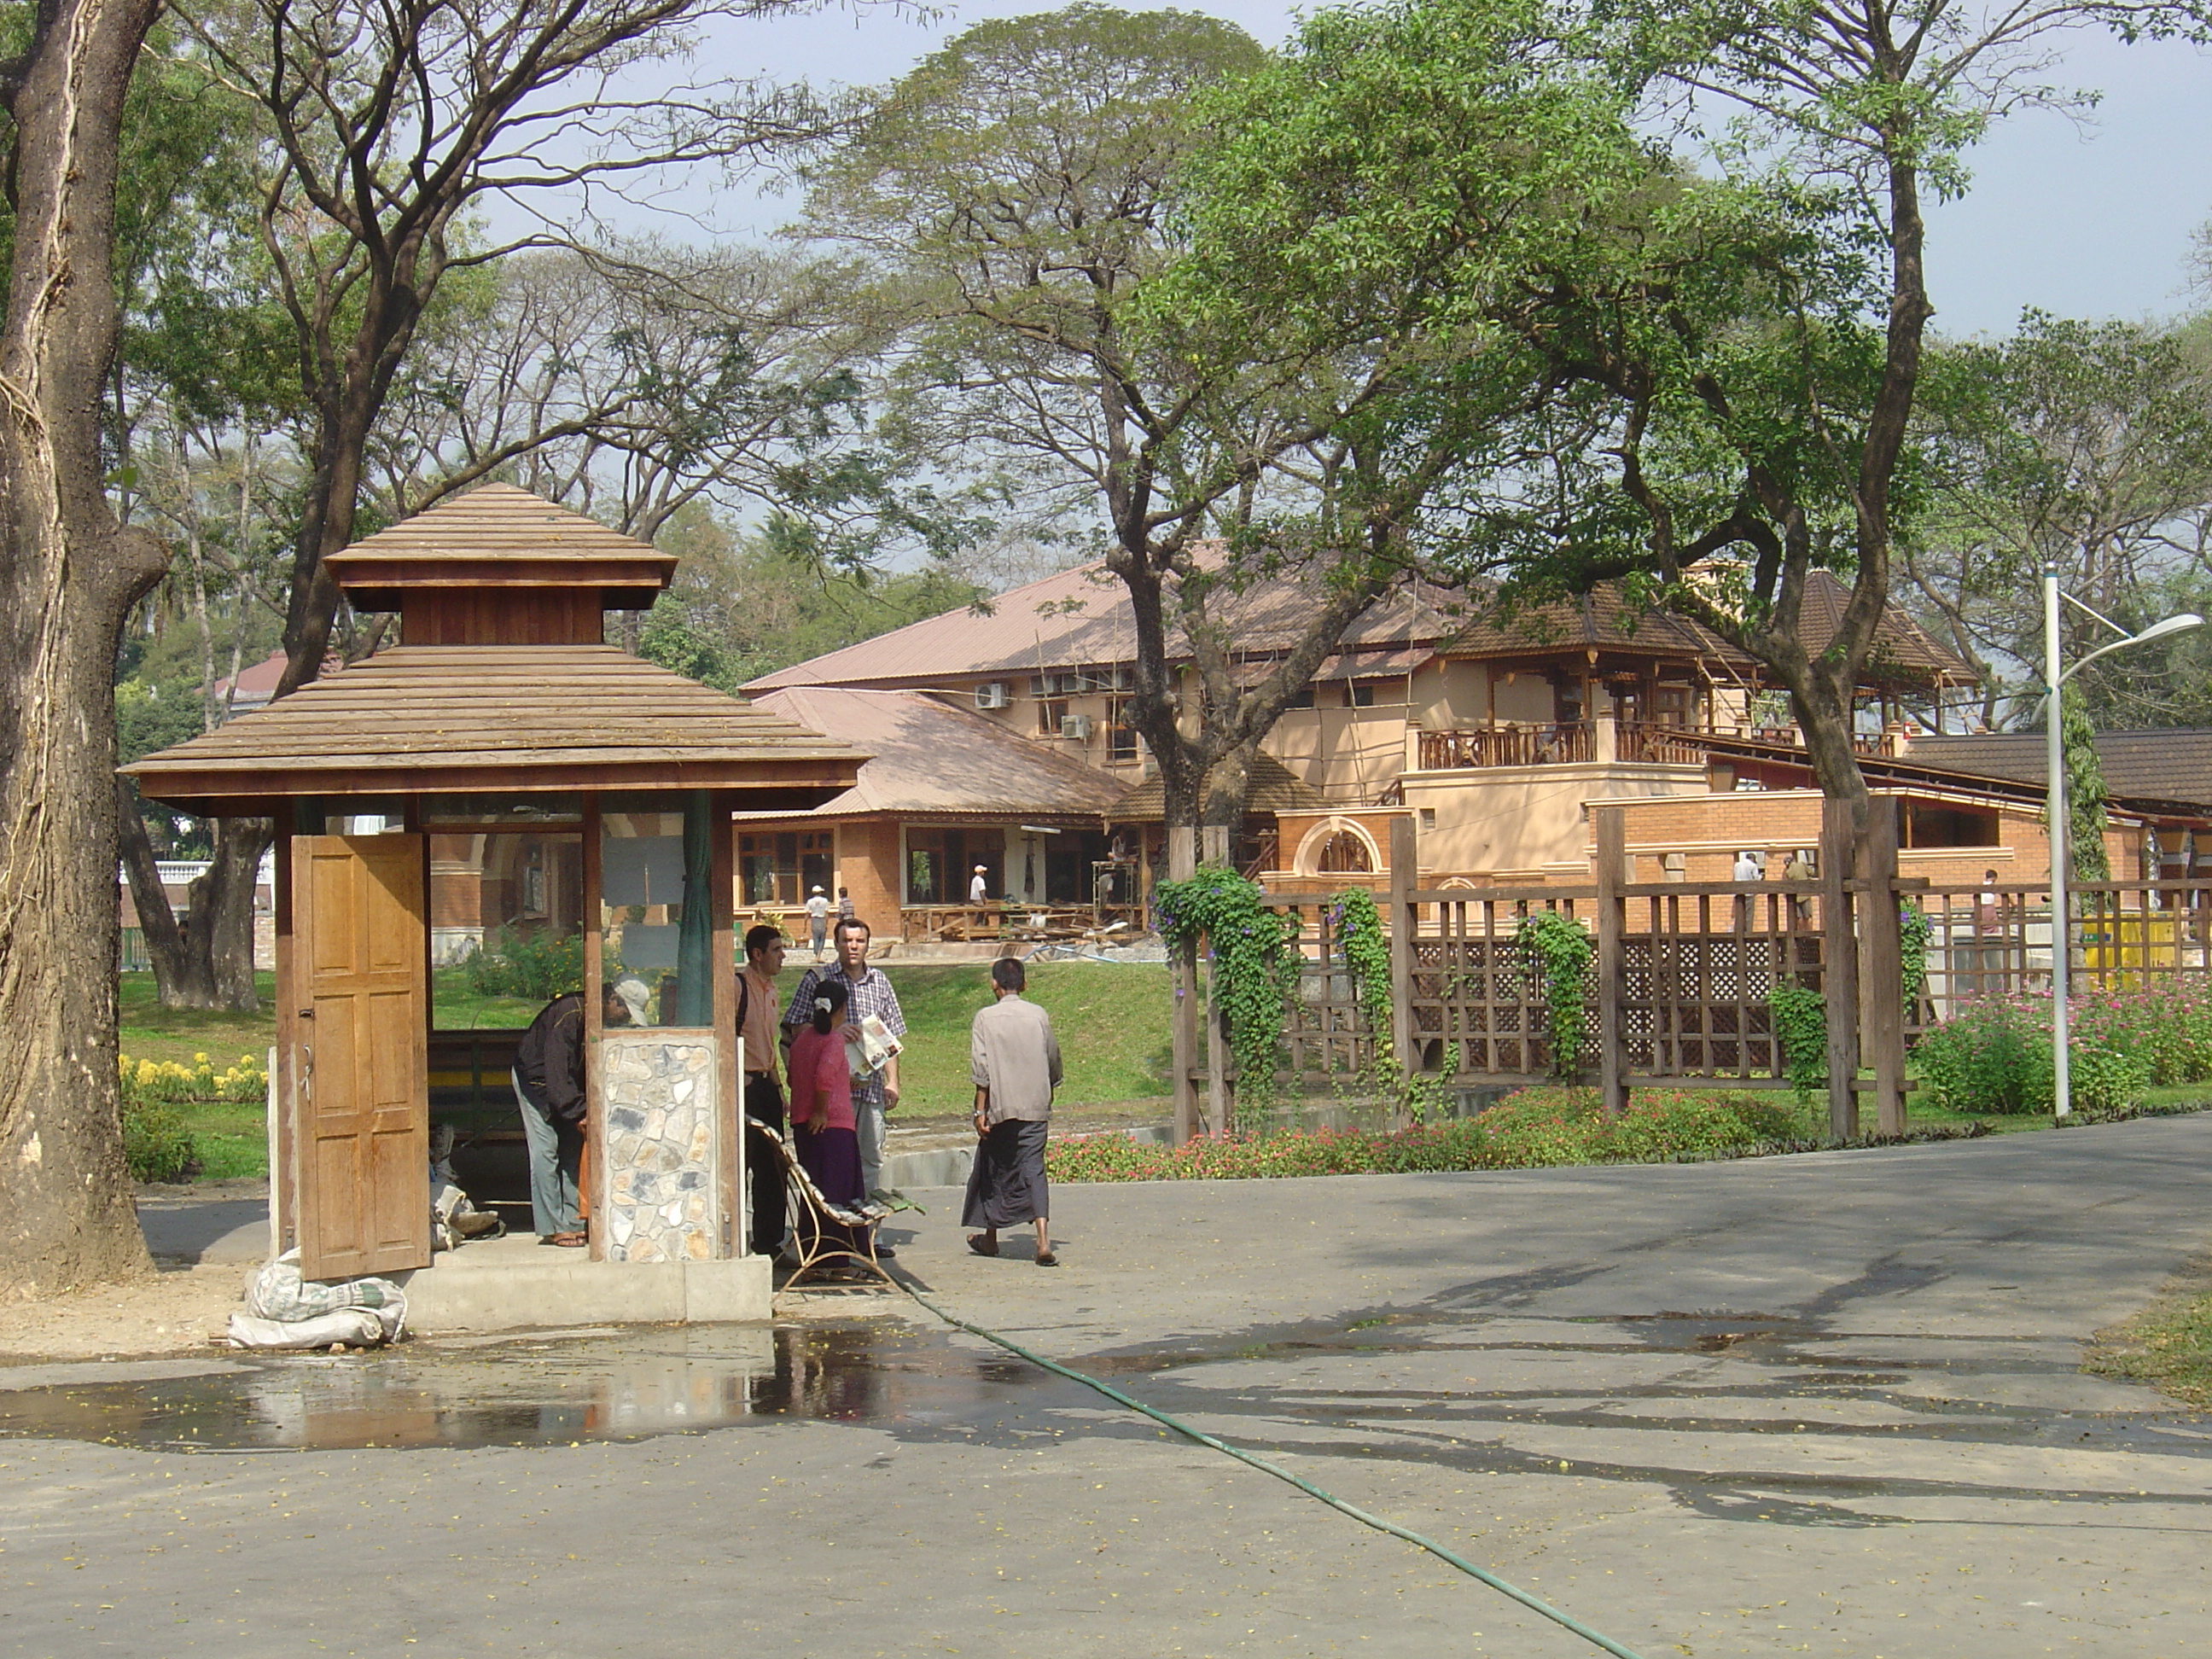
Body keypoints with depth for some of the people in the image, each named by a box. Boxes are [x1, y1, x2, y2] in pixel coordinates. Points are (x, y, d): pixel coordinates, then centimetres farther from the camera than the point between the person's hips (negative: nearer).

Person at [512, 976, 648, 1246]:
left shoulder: (601, 1020, -5)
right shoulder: (569, 1014, -32)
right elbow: (556, 1071, -33)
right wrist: (579, 1112, -34)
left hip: (565, 1083, 8)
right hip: (534, 1079, -8)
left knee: (573, 1150, 2)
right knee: (545, 1150, -12)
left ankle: (574, 1223, 2)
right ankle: (554, 1227, -12)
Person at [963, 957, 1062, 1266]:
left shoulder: (986, 1018, -4)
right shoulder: (1039, 1015, 3)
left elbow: (981, 1070, -9)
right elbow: (1054, 1063, 11)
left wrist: (980, 1111, -5)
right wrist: (1048, 1097, 26)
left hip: (1000, 1108, -2)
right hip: (1036, 1107, 2)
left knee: (993, 1171, 14)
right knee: (1033, 1170, -2)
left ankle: (990, 1238, 28)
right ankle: (1043, 1243, -18)